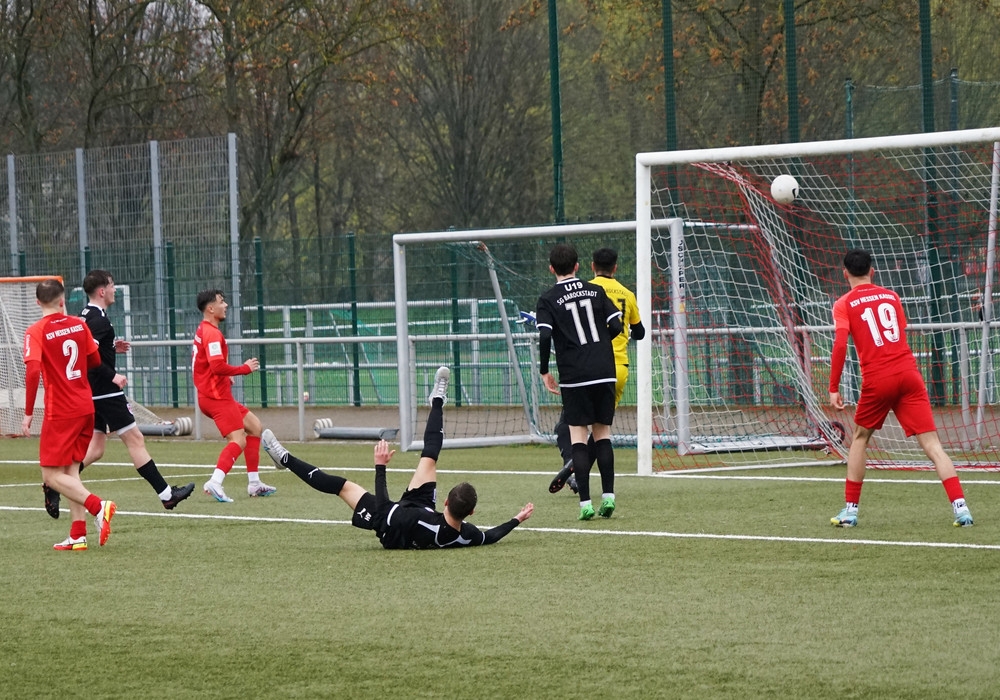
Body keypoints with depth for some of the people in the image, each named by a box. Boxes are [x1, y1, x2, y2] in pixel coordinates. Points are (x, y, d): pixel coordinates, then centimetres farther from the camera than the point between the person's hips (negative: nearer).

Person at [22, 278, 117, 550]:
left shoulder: (36, 332, -11)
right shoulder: (78, 325, 4)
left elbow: (33, 371, -21)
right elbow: (95, 361, 14)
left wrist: (28, 413, -16)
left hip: (60, 413, -6)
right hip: (86, 407, 6)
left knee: (51, 475, 0)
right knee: (71, 471, 13)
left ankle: (97, 506, -20)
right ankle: (78, 535, 8)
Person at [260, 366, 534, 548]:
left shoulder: (420, 523, -48)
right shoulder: (467, 536, -35)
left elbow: (382, 507, -34)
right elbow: (491, 536, -11)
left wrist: (380, 467, -30)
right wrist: (517, 519, -5)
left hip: (389, 529, -5)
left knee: (344, 485, 6)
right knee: (429, 457, 7)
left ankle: (285, 459, 24)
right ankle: (437, 401, 30)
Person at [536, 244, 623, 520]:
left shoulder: (548, 300, -1)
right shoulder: (596, 291, 8)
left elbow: (544, 337, -12)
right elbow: (616, 327, 4)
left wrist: (544, 371, 0)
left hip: (574, 376, -3)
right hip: (605, 372, 3)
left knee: (578, 435, 1)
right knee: (602, 432, 12)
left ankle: (585, 502, -6)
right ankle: (608, 495, 4)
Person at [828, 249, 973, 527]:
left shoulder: (844, 304, 4)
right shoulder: (891, 297, 16)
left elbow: (840, 344, -9)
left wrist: (833, 388, -6)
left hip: (876, 379, -2)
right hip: (909, 373, 2)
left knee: (859, 439, 20)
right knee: (931, 444, -4)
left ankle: (850, 510, 19)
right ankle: (960, 507, -17)